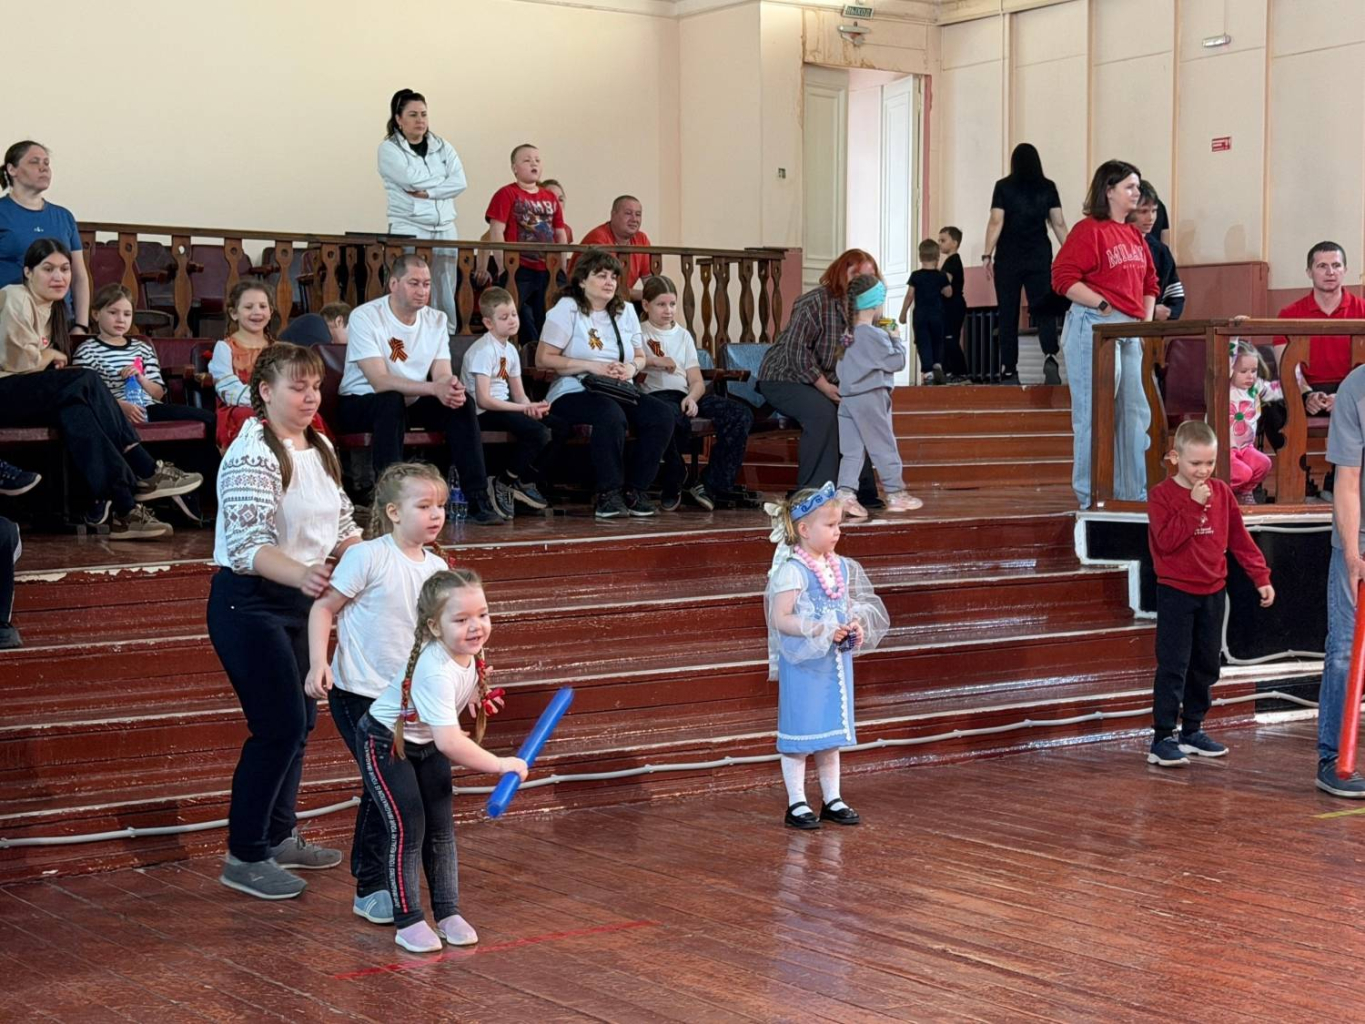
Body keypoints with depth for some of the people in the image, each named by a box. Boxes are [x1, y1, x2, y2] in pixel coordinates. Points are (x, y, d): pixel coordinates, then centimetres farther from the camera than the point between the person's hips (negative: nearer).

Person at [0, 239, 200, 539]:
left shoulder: (51, 308, 19)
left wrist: (49, 358, -8)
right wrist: (52, 356, 1)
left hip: (27, 393, 9)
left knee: (75, 408, -20)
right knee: (85, 382, -24)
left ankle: (119, 507, -30)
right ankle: (143, 474, -26)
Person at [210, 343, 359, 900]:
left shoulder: (320, 449, 9)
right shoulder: (252, 455, -19)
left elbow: (340, 525, 15)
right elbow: (247, 545, -29)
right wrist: (302, 573, -45)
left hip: (299, 602, 9)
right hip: (249, 605, -9)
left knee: (301, 718, 13)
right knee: (280, 725, -10)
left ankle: (279, 835, 28)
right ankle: (244, 858, 0)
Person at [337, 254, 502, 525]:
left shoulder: (436, 319, 0)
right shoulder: (365, 317, -19)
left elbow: (442, 375, -7)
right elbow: (380, 381, -29)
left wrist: (452, 387, -34)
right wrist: (434, 388, -41)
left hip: (411, 403, 5)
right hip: (361, 403, -5)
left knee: (461, 401, -19)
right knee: (393, 401, -37)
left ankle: (477, 499, -19)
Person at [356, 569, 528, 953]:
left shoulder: (469, 654, -13)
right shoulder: (436, 672, -39)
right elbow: (449, 741, -44)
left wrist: (475, 692, 7)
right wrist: (499, 765, -39)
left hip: (426, 745, 8)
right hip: (385, 743, -8)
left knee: (441, 827, 6)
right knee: (408, 827, -11)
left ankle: (448, 914, 15)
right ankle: (407, 921, -1)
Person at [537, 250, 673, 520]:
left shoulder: (626, 310, 16)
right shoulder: (567, 309, -1)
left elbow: (641, 356, 21)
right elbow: (543, 358, -8)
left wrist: (632, 367, -5)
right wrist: (592, 366, -15)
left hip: (621, 391, 6)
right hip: (573, 391, -6)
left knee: (662, 415, -21)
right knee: (612, 415, -38)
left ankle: (634, 489, -11)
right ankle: (609, 493, -25)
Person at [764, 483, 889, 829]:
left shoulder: (841, 567, 7)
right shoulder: (792, 570, -17)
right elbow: (780, 619, -21)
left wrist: (855, 627, -2)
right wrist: (820, 630, -25)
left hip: (836, 660, 7)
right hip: (802, 662, -7)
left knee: (831, 732, 15)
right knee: (800, 734, 2)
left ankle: (832, 800, 25)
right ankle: (796, 804, 11)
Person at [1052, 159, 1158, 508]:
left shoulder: (1135, 236, 18)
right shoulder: (1089, 230, -6)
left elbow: (1149, 283, 25)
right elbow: (1063, 278, -14)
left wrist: (1147, 320, 11)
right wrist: (1103, 305, -17)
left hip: (1131, 331, 8)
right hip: (1095, 327, -8)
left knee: (1135, 411, 9)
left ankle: (1135, 492, 16)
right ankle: (1091, 494, 1)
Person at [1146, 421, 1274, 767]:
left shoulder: (1221, 492, 5)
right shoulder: (1162, 495, -10)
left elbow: (1240, 539, 10)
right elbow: (1166, 540, -22)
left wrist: (1260, 577, 6)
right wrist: (1194, 505, -23)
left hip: (1213, 592, 6)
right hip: (1176, 592, -5)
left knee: (1206, 666, 13)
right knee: (1173, 666, -7)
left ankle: (1193, 730, 25)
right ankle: (1162, 739, -4)